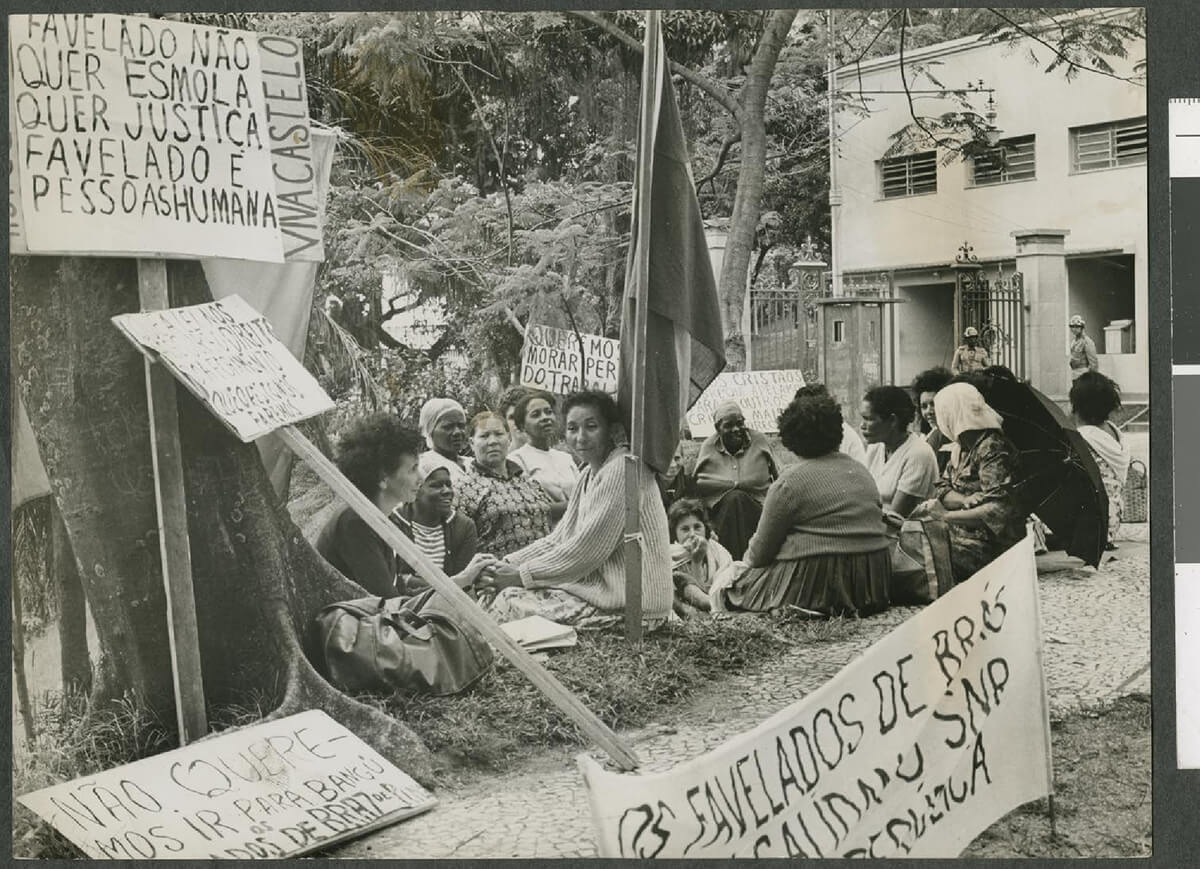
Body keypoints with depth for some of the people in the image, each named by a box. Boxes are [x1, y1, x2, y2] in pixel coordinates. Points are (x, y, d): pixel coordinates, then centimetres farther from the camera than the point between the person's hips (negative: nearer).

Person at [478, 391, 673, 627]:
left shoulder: (621, 470, -16)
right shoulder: (590, 474, 15)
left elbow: (587, 550, -20)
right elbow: (559, 538, 14)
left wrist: (522, 574, -13)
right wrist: (507, 564, 0)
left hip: (631, 605, -9)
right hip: (602, 585, 9)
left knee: (512, 603, -13)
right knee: (509, 596, 2)